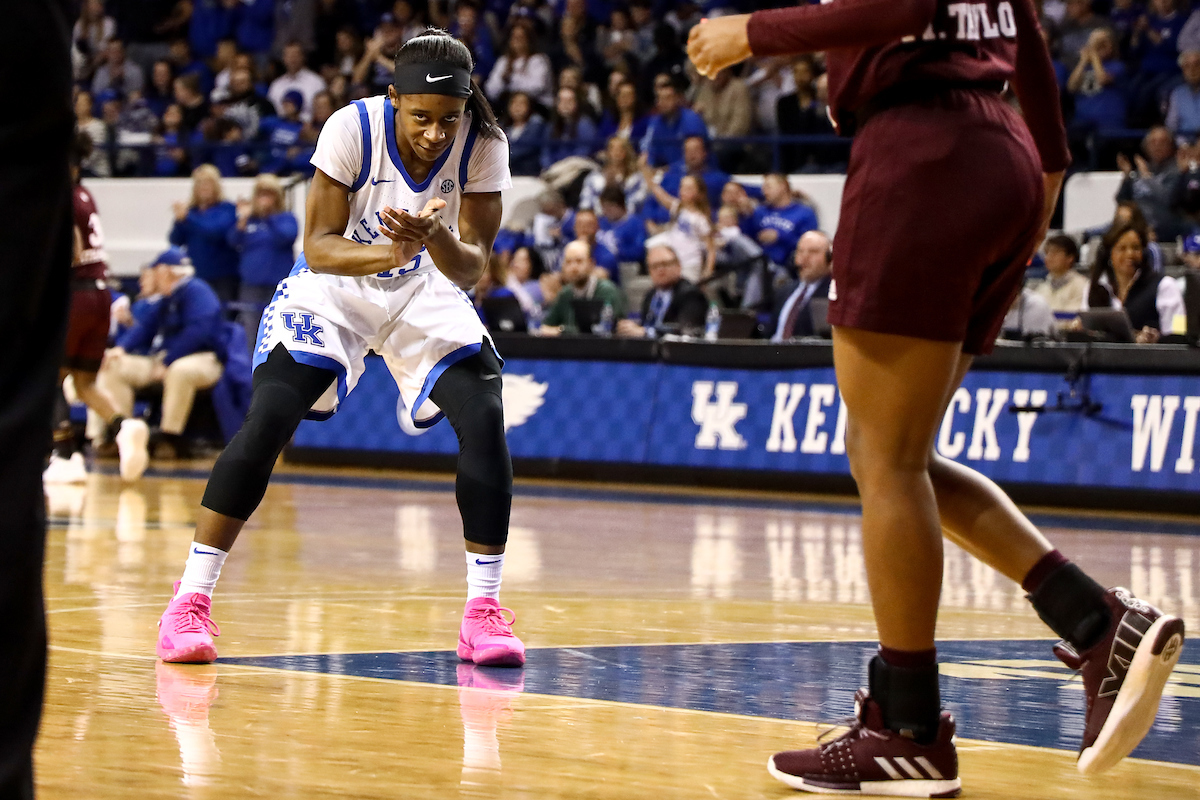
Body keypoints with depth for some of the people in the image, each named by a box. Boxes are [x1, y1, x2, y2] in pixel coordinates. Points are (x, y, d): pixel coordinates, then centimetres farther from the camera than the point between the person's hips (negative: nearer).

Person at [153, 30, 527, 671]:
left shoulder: (483, 145, -22)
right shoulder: (353, 127, -27)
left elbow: (472, 268, -21)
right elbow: (317, 247, -25)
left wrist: (437, 239, -44)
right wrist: (389, 252, -44)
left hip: (427, 292, 2)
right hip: (334, 287, -2)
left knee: (485, 418, -18)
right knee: (267, 420, -19)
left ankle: (482, 611, -8)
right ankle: (190, 602, -11)